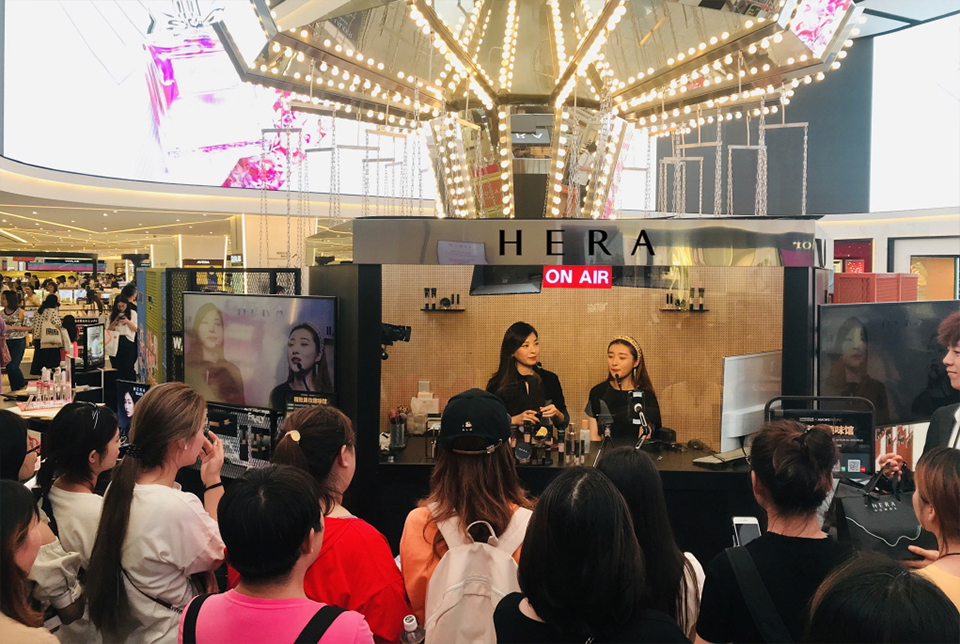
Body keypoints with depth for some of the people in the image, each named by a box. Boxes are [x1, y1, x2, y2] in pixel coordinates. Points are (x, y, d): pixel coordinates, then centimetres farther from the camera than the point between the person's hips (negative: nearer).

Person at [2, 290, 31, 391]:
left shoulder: (20, 312, -9)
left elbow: (29, 327, -8)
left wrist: (13, 327, -16)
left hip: (18, 342, -5)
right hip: (5, 342, 5)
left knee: (13, 367, -11)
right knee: (8, 368, 7)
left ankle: (23, 385, 11)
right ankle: (15, 390, 19)